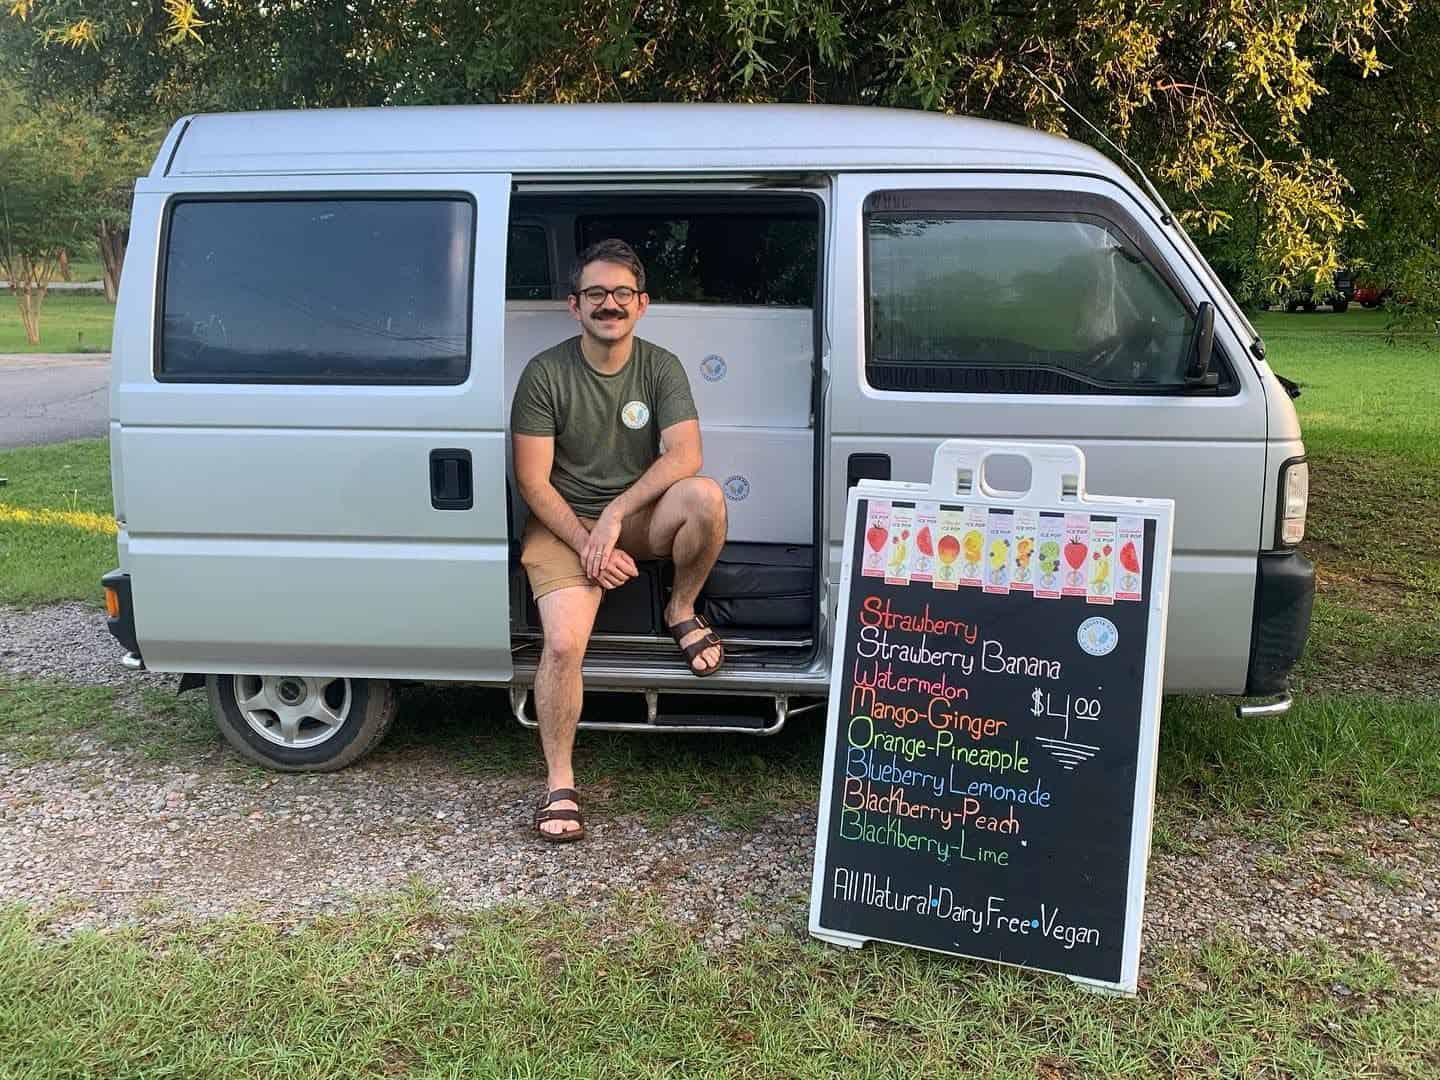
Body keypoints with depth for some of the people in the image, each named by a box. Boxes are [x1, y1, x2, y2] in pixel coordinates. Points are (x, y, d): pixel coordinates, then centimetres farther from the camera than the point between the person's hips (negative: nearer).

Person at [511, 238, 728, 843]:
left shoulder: (660, 368, -2)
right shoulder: (545, 374, -8)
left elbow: (684, 455, -15)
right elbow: (533, 482, -9)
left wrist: (615, 513, -26)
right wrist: (587, 543, -20)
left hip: (641, 516, 2)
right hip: (565, 523, -2)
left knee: (705, 495, -31)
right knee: (564, 644, -25)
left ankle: (682, 612, -4)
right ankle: (559, 784, -5)